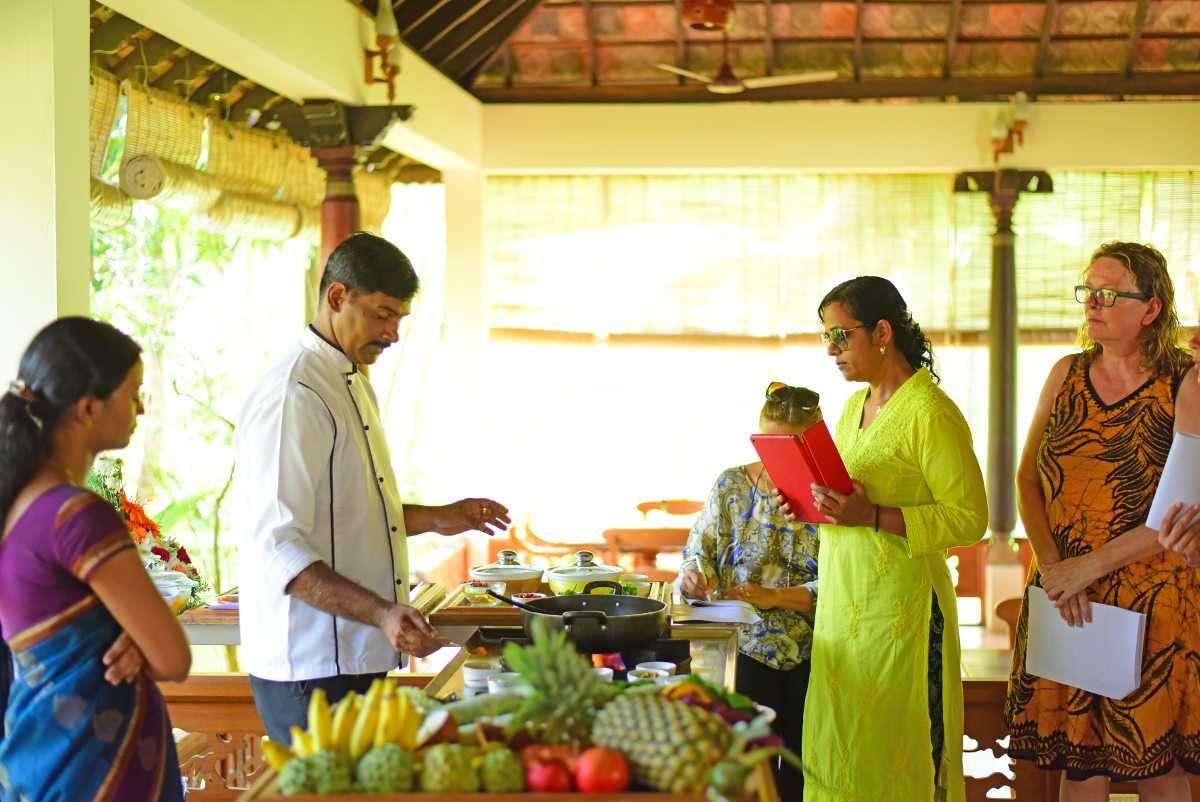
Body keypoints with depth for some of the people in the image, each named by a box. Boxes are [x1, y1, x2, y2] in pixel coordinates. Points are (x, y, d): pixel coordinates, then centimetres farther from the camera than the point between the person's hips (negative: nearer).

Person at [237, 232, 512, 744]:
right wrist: (380, 613, -32)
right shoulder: (293, 396, -17)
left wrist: (434, 520, 21)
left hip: (357, 661, 10)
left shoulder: (352, 382, 17)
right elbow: (280, 551, -24)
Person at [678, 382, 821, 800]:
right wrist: (694, 574, -15)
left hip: (811, 651, -1)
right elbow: (700, 546, 8)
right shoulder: (731, 485, 5)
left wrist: (774, 596, -22)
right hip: (748, 644, 1)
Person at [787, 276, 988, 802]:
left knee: (896, 759, -2)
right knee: (839, 753, 10)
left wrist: (873, 517, -24)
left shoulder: (931, 413, -12)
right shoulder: (855, 406, 15)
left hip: (900, 605, -8)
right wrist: (813, 504, 6)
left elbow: (969, 518, -15)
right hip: (843, 600, 8)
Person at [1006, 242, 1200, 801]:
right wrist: (1052, 565, -9)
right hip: (1063, 603, 4)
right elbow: (1027, 478, 6)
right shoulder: (1066, 375, 7)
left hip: (1151, 602, -3)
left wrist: (1090, 565, -15)